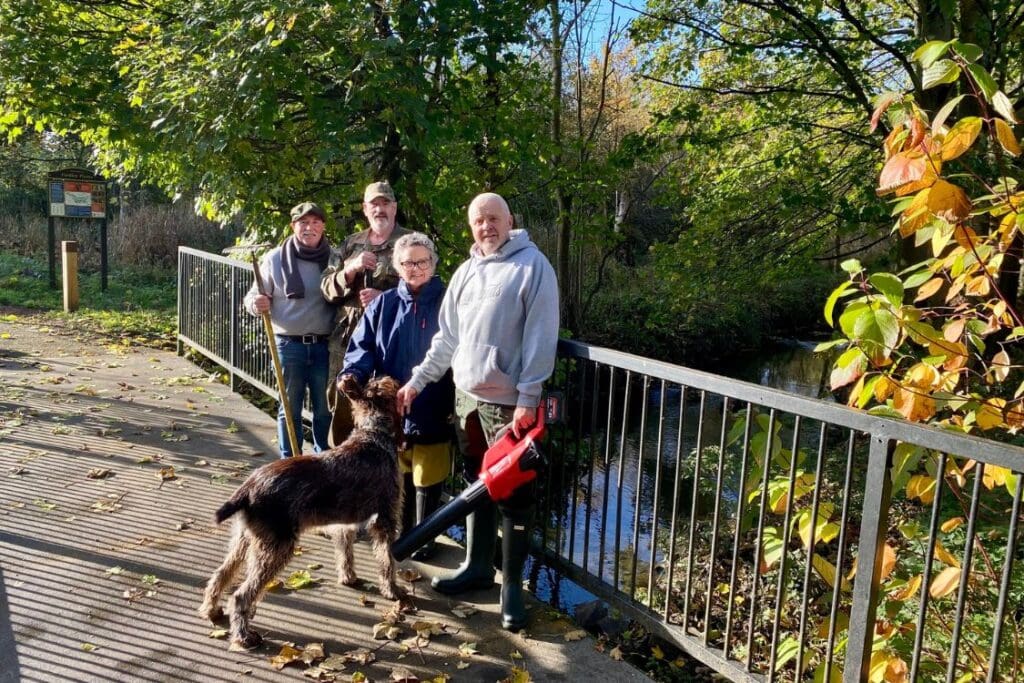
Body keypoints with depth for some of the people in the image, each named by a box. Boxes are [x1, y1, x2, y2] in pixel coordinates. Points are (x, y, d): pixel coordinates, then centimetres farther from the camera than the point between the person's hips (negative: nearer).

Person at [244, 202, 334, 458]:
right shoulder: (275, 258, 1)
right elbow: (254, 296, 7)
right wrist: (256, 303, -17)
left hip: (325, 345, 1)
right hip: (289, 345, -1)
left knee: (325, 407, 10)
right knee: (290, 407, 9)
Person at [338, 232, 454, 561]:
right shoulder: (383, 304, 7)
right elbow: (363, 345, 5)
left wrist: (458, 402, -17)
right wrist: (352, 374, -16)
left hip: (432, 410, -3)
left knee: (427, 479, 8)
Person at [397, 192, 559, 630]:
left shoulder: (532, 266, -8)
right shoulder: (466, 271, 13)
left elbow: (540, 338, -14)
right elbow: (447, 338, 16)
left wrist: (528, 398, -18)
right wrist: (416, 382, 13)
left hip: (508, 402, -7)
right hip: (466, 397, 7)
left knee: (514, 494, 0)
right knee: (475, 484, 16)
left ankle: (512, 585, 12)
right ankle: (477, 566, 31)